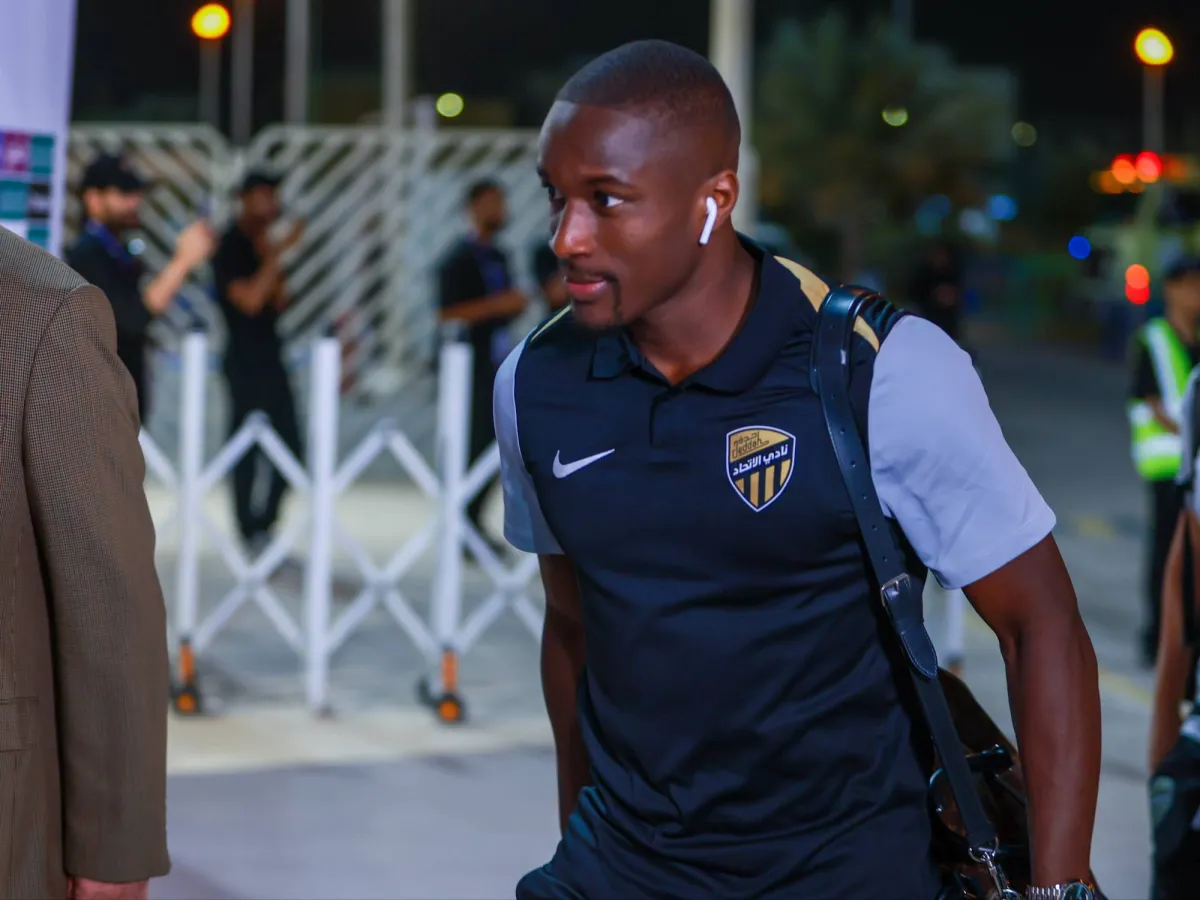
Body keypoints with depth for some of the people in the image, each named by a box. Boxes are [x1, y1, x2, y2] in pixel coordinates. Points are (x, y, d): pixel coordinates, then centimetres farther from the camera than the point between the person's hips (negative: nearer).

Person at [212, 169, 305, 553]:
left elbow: (278, 301, 11)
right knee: (247, 450, -2)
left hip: (271, 357, 8)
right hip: (245, 360, -8)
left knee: (289, 448, 8)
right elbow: (249, 300, -21)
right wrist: (278, 252, -21)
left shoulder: (263, 244, 12)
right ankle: (251, 534, 5)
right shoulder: (231, 248, -10)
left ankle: (264, 526, 17)